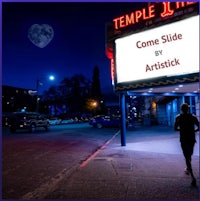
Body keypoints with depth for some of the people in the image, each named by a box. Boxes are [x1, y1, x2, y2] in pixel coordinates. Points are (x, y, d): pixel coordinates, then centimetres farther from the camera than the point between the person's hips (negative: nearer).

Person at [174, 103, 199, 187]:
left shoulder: (178, 117, -4)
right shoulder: (193, 117, -1)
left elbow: (175, 128, -4)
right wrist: (192, 130, 11)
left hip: (183, 139, -2)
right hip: (192, 139, 3)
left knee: (187, 157, -1)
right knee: (189, 155, 25)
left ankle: (193, 177, -11)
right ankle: (188, 169, 44)